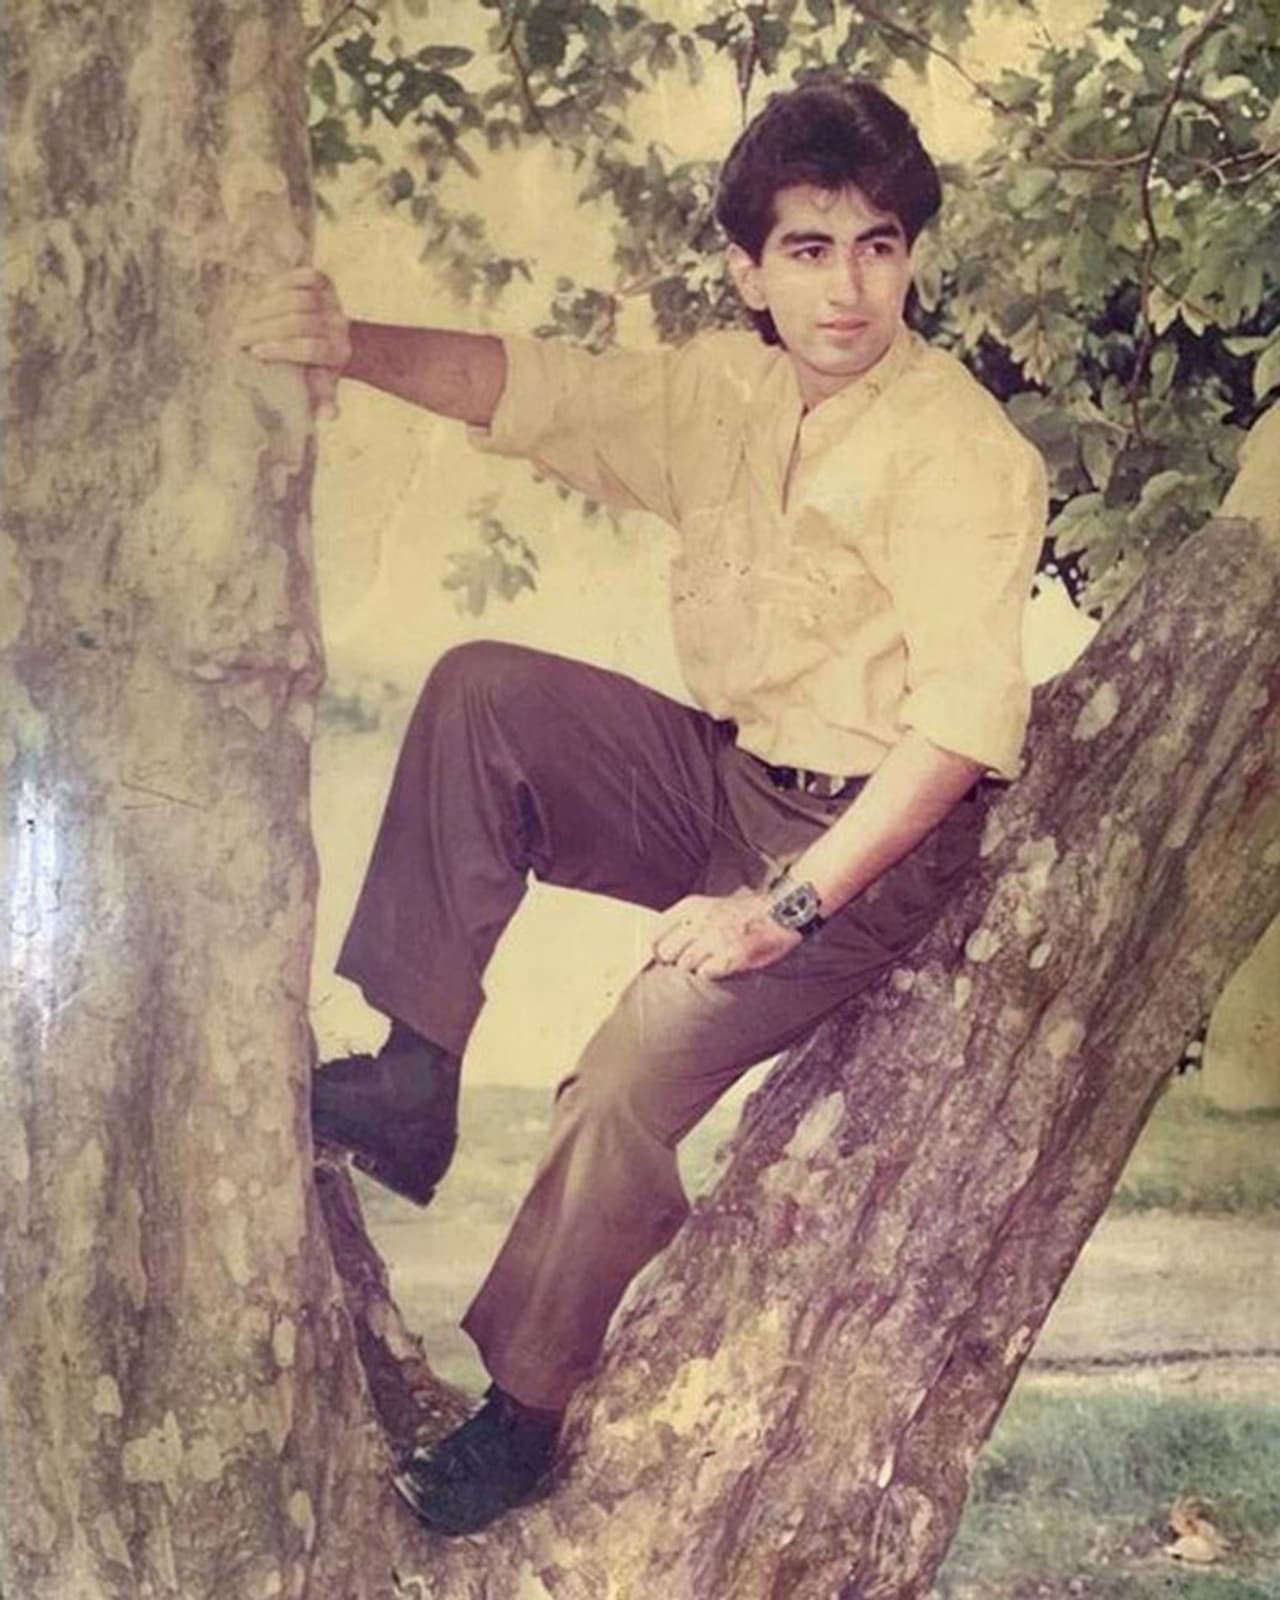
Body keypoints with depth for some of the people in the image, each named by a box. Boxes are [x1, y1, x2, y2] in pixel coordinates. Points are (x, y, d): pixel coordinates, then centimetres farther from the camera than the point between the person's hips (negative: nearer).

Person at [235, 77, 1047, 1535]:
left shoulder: (960, 448, -18)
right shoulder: (721, 389, 5)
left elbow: (967, 717, -25)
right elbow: (538, 389, 2)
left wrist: (788, 905, -29)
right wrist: (352, 348, -18)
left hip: (869, 830, -7)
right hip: (724, 774, 7)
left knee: (635, 1067, -26)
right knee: (480, 692, -12)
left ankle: (523, 1410, -4)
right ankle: (413, 1079, -9)